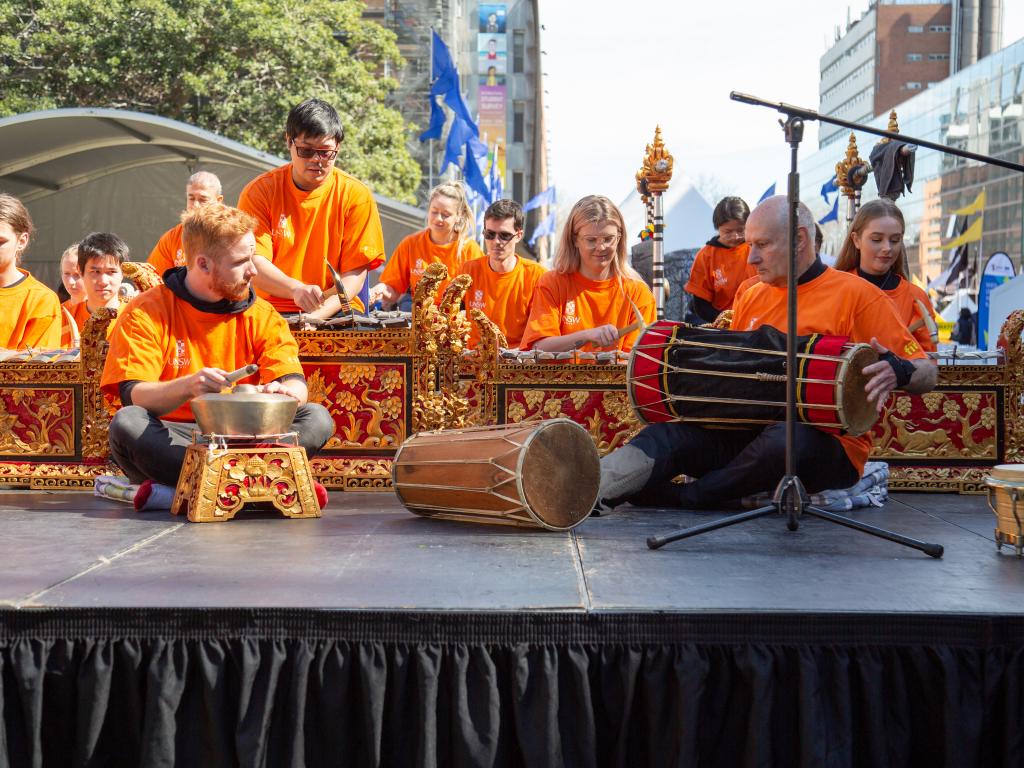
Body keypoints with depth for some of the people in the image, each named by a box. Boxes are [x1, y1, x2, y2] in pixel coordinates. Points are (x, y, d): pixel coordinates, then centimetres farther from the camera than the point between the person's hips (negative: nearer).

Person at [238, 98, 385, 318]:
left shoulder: (356, 195, 2)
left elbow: (355, 274, -1)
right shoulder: (259, 191, 2)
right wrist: (296, 289, -26)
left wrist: (318, 315, -17)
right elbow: (253, 263, -7)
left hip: (335, 311, 1)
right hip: (271, 310, -1)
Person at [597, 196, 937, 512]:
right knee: (666, 435, -19)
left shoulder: (856, 295, -3)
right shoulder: (752, 298, 16)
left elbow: (926, 374, -4)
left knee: (784, 440, -39)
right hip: (748, 431, 6)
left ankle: (681, 498, -21)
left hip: (827, 443, -5)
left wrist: (898, 372, -28)